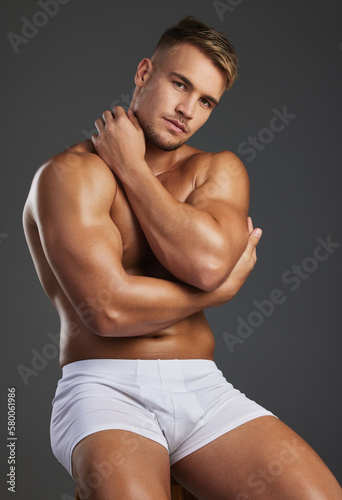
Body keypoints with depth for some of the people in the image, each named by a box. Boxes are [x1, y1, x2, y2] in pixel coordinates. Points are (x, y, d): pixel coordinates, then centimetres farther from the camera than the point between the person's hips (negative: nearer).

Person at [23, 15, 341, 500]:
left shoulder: (219, 169, 12)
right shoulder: (71, 174, -3)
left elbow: (208, 259, -11)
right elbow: (109, 310, -16)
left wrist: (131, 167, -3)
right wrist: (225, 285, -4)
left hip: (203, 388, 4)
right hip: (104, 387, -3)